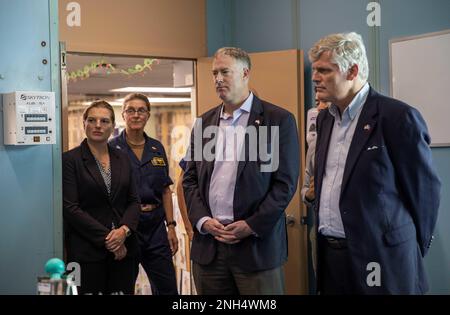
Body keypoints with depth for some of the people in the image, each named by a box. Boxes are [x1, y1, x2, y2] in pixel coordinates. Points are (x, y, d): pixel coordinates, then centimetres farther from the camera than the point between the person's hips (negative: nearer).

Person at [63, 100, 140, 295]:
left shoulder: (122, 159, 12)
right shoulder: (70, 160, -3)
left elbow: (133, 201, 11)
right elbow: (70, 208, -9)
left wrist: (124, 230, -9)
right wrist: (106, 238, -13)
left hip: (123, 249, 4)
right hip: (87, 250, -4)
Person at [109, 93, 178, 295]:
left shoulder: (157, 148, 10)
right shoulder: (112, 148, -5)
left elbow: (165, 190, 12)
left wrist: (171, 226, 6)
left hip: (156, 227, 4)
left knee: (168, 289, 5)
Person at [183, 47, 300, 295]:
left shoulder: (279, 120, -2)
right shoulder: (204, 123, 12)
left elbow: (285, 182, -5)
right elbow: (190, 179, 12)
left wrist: (252, 226, -12)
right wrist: (202, 220, -3)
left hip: (258, 243, -4)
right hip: (208, 243, 4)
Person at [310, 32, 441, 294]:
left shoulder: (399, 116, -12)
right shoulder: (324, 118, 10)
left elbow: (425, 189, -7)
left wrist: (411, 253, 0)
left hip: (380, 260, -6)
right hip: (329, 254, 6)